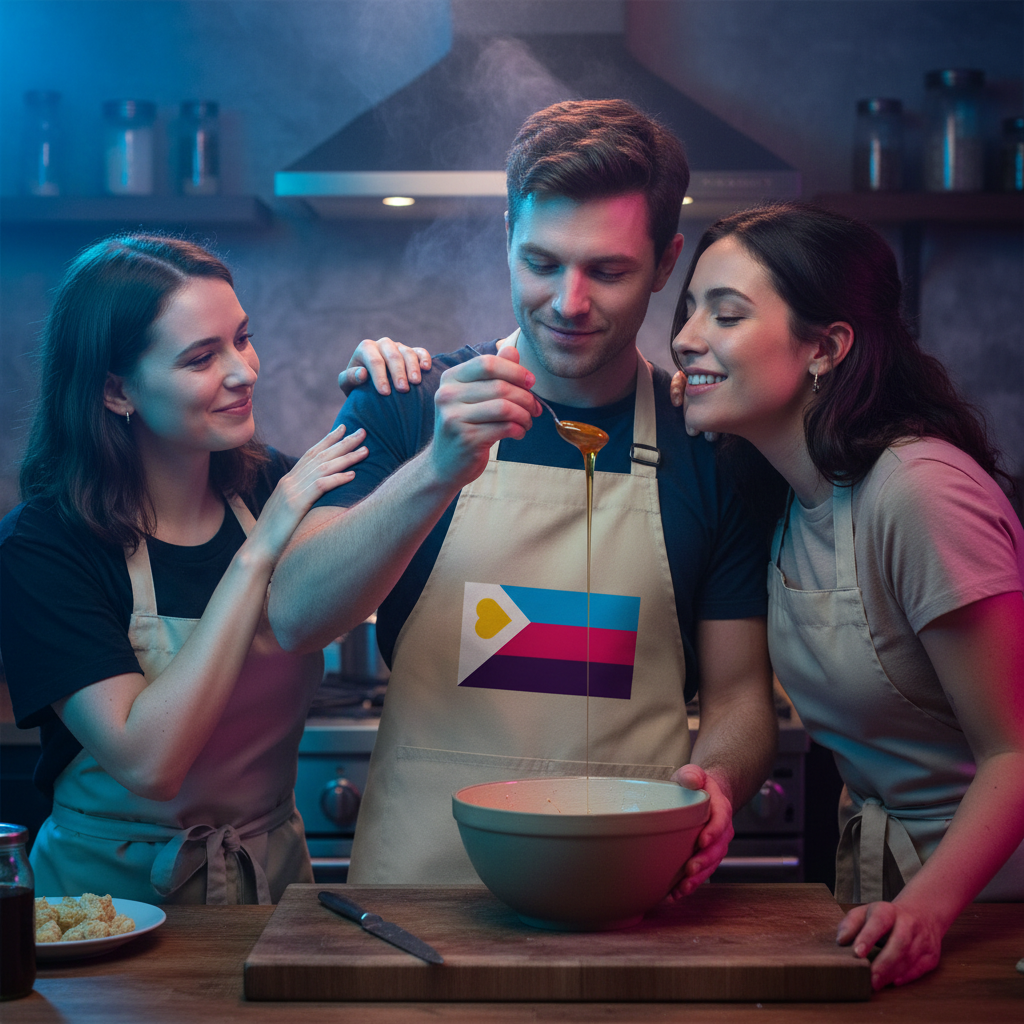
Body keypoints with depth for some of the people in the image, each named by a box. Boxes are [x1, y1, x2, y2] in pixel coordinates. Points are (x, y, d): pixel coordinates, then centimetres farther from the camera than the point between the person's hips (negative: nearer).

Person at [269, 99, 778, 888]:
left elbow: (738, 692, 9)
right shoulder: (409, 409, 2)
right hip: (421, 879, -1)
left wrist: (715, 784, -13)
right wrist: (437, 472, -23)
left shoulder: (713, 445, 4)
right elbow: (294, 618, -9)